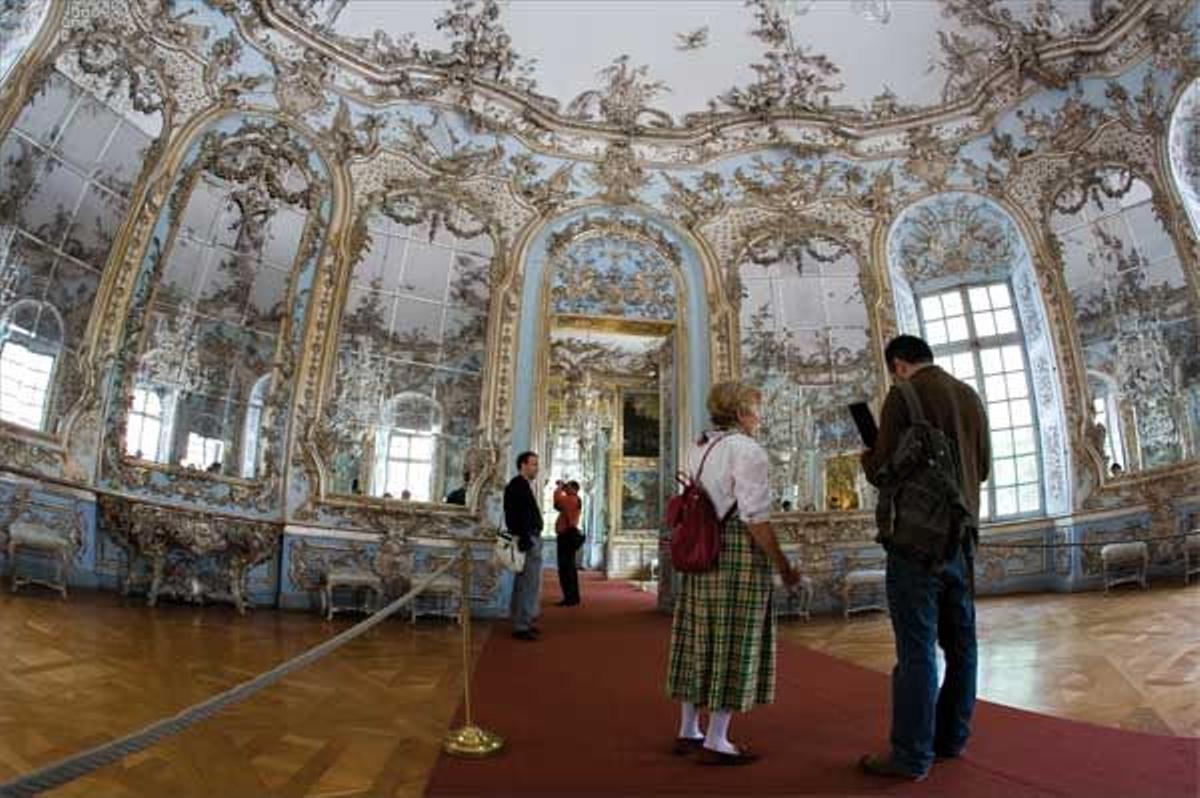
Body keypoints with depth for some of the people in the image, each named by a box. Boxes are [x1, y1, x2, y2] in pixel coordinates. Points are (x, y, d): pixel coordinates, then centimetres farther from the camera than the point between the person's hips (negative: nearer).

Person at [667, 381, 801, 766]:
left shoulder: (698, 448, 12)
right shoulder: (748, 450, -11)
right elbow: (754, 517, -16)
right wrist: (783, 565, -11)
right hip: (739, 553, -8)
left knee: (701, 640, 14)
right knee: (733, 645, 1)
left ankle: (687, 731, 24)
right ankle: (715, 742, 9)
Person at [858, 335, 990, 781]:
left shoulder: (904, 396, -9)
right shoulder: (970, 396, 10)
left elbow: (883, 473, -10)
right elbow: (983, 466, 17)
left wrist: (868, 457, 10)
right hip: (963, 532, 7)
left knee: (917, 646, -4)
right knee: (959, 640, 14)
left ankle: (911, 756, 2)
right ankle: (951, 738, 25)